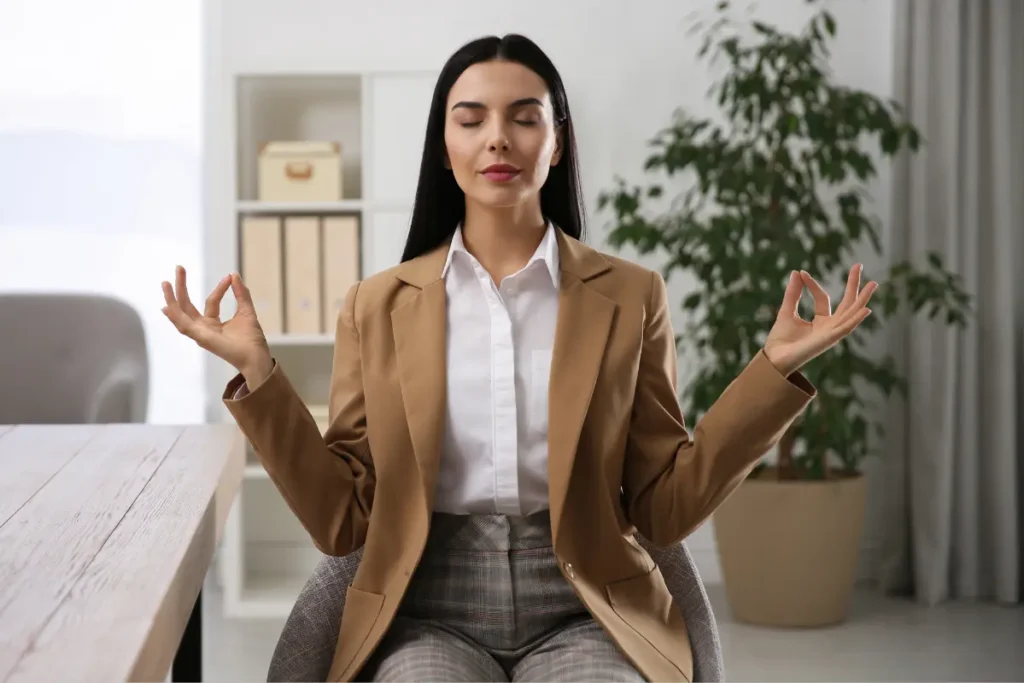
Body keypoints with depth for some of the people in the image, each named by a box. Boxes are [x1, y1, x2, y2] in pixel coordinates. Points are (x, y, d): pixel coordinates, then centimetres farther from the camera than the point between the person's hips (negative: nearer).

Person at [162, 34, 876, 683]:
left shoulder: (629, 297, 7)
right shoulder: (379, 306, 8)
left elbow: (665, 509, 5)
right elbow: (343, 521, 5)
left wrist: (774, 367, -3)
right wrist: (259, 373, -5)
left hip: (581, 616, 1)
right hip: (430, 620, 0)